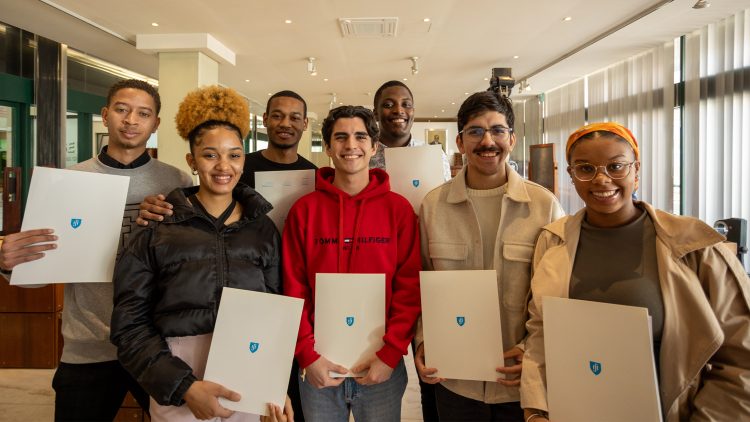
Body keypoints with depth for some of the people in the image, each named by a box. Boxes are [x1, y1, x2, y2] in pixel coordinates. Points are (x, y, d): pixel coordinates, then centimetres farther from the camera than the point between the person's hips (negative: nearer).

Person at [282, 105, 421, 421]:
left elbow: (410, 287, -4)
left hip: (382, 365, 0)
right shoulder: (304, 209, -1)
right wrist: (307, 355, -8)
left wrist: (390, 354, -11)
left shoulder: (398, 208, -2)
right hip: (318, 366, 1)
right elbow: (293, 289, -1)